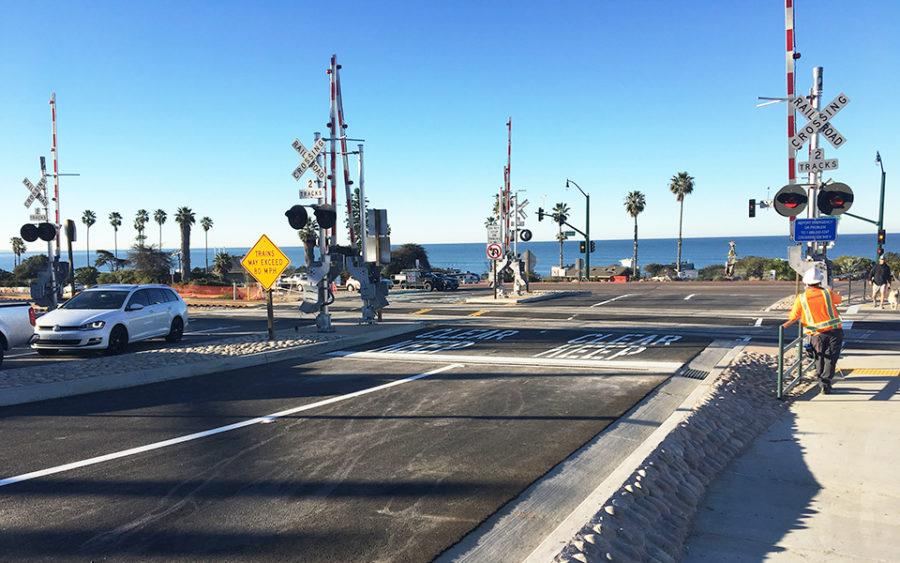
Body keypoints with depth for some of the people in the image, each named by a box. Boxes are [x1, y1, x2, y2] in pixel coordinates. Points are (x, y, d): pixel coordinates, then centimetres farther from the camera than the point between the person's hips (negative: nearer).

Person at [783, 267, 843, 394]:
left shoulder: (801, 299, -5)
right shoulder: (828, 293, -4)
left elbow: (792, 317, -4)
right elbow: (838, 299, 20)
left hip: (817, 335, 0)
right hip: (835, 331, 0)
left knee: (820, 359, 17)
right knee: (830, 359, 6)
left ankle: (822, 383, 15)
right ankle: (826, 385, -1)